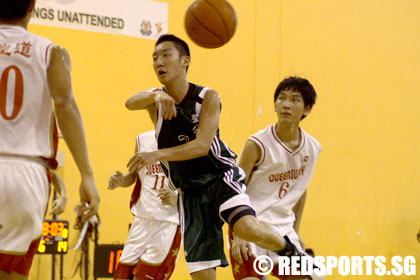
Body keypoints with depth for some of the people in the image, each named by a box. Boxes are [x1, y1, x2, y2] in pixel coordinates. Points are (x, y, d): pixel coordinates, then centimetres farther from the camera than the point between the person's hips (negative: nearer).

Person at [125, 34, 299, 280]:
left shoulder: (208, 98, -10)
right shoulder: (155, 99, 1)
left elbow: (202, 145, -22)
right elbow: (130, 103, -22)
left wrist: (158, 155, -35)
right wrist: (157, 95, -45)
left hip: (221, 176, -4)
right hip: (190, 192, 4)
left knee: (248, 229, -33)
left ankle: (288, 249, -2)